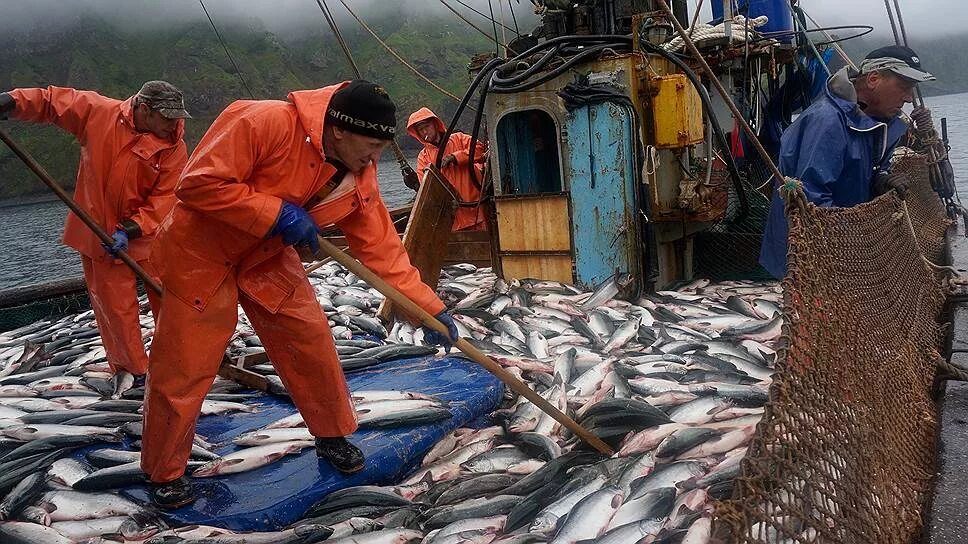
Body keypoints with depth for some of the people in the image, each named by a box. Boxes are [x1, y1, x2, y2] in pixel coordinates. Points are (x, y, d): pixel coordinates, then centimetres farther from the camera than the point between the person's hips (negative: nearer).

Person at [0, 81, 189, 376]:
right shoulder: (98, 112, -10)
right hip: (100, 234, 0)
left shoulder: (174, 147, -12)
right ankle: (132, 370, 21)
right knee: (116, 307, 4)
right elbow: (51, 100, 1)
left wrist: (131, 230, -25)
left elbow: (165, 198, -16)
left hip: (149, 233, 0)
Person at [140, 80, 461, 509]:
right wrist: (277, 213, -31)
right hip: (202, 251, -6)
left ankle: (332, 437, 28)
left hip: (268, 258, 6)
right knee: (183, 368, 0)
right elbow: (198, 183, -30)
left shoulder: (360, 180, -10)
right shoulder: (264, 122, -31)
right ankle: (164, 473, 22)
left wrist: (430, 308, -12)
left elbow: (381, 248, -7)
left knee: (311, 343, 5)